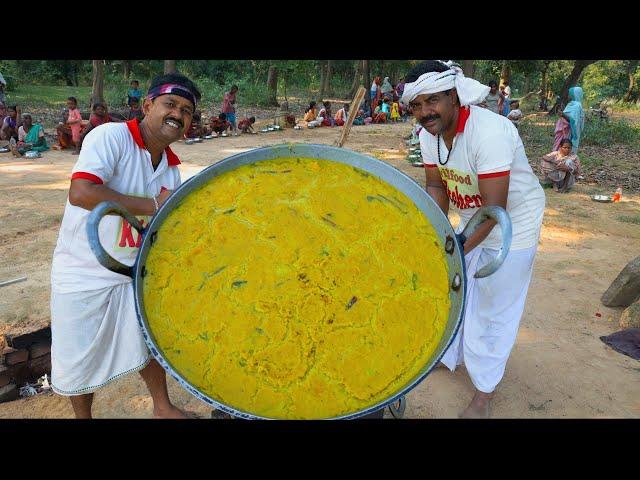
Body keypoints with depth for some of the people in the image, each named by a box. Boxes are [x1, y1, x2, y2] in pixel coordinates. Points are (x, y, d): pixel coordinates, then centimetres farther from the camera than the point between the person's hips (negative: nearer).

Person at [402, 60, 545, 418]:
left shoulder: (489, 132, -33)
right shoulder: (429, 133, -10)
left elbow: (495, 208, -35)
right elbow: (436, 187, -4)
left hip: (512, 225, -7)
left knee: (492, 311, 3)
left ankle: (485, 393, 24)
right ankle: (449, 353, 45)